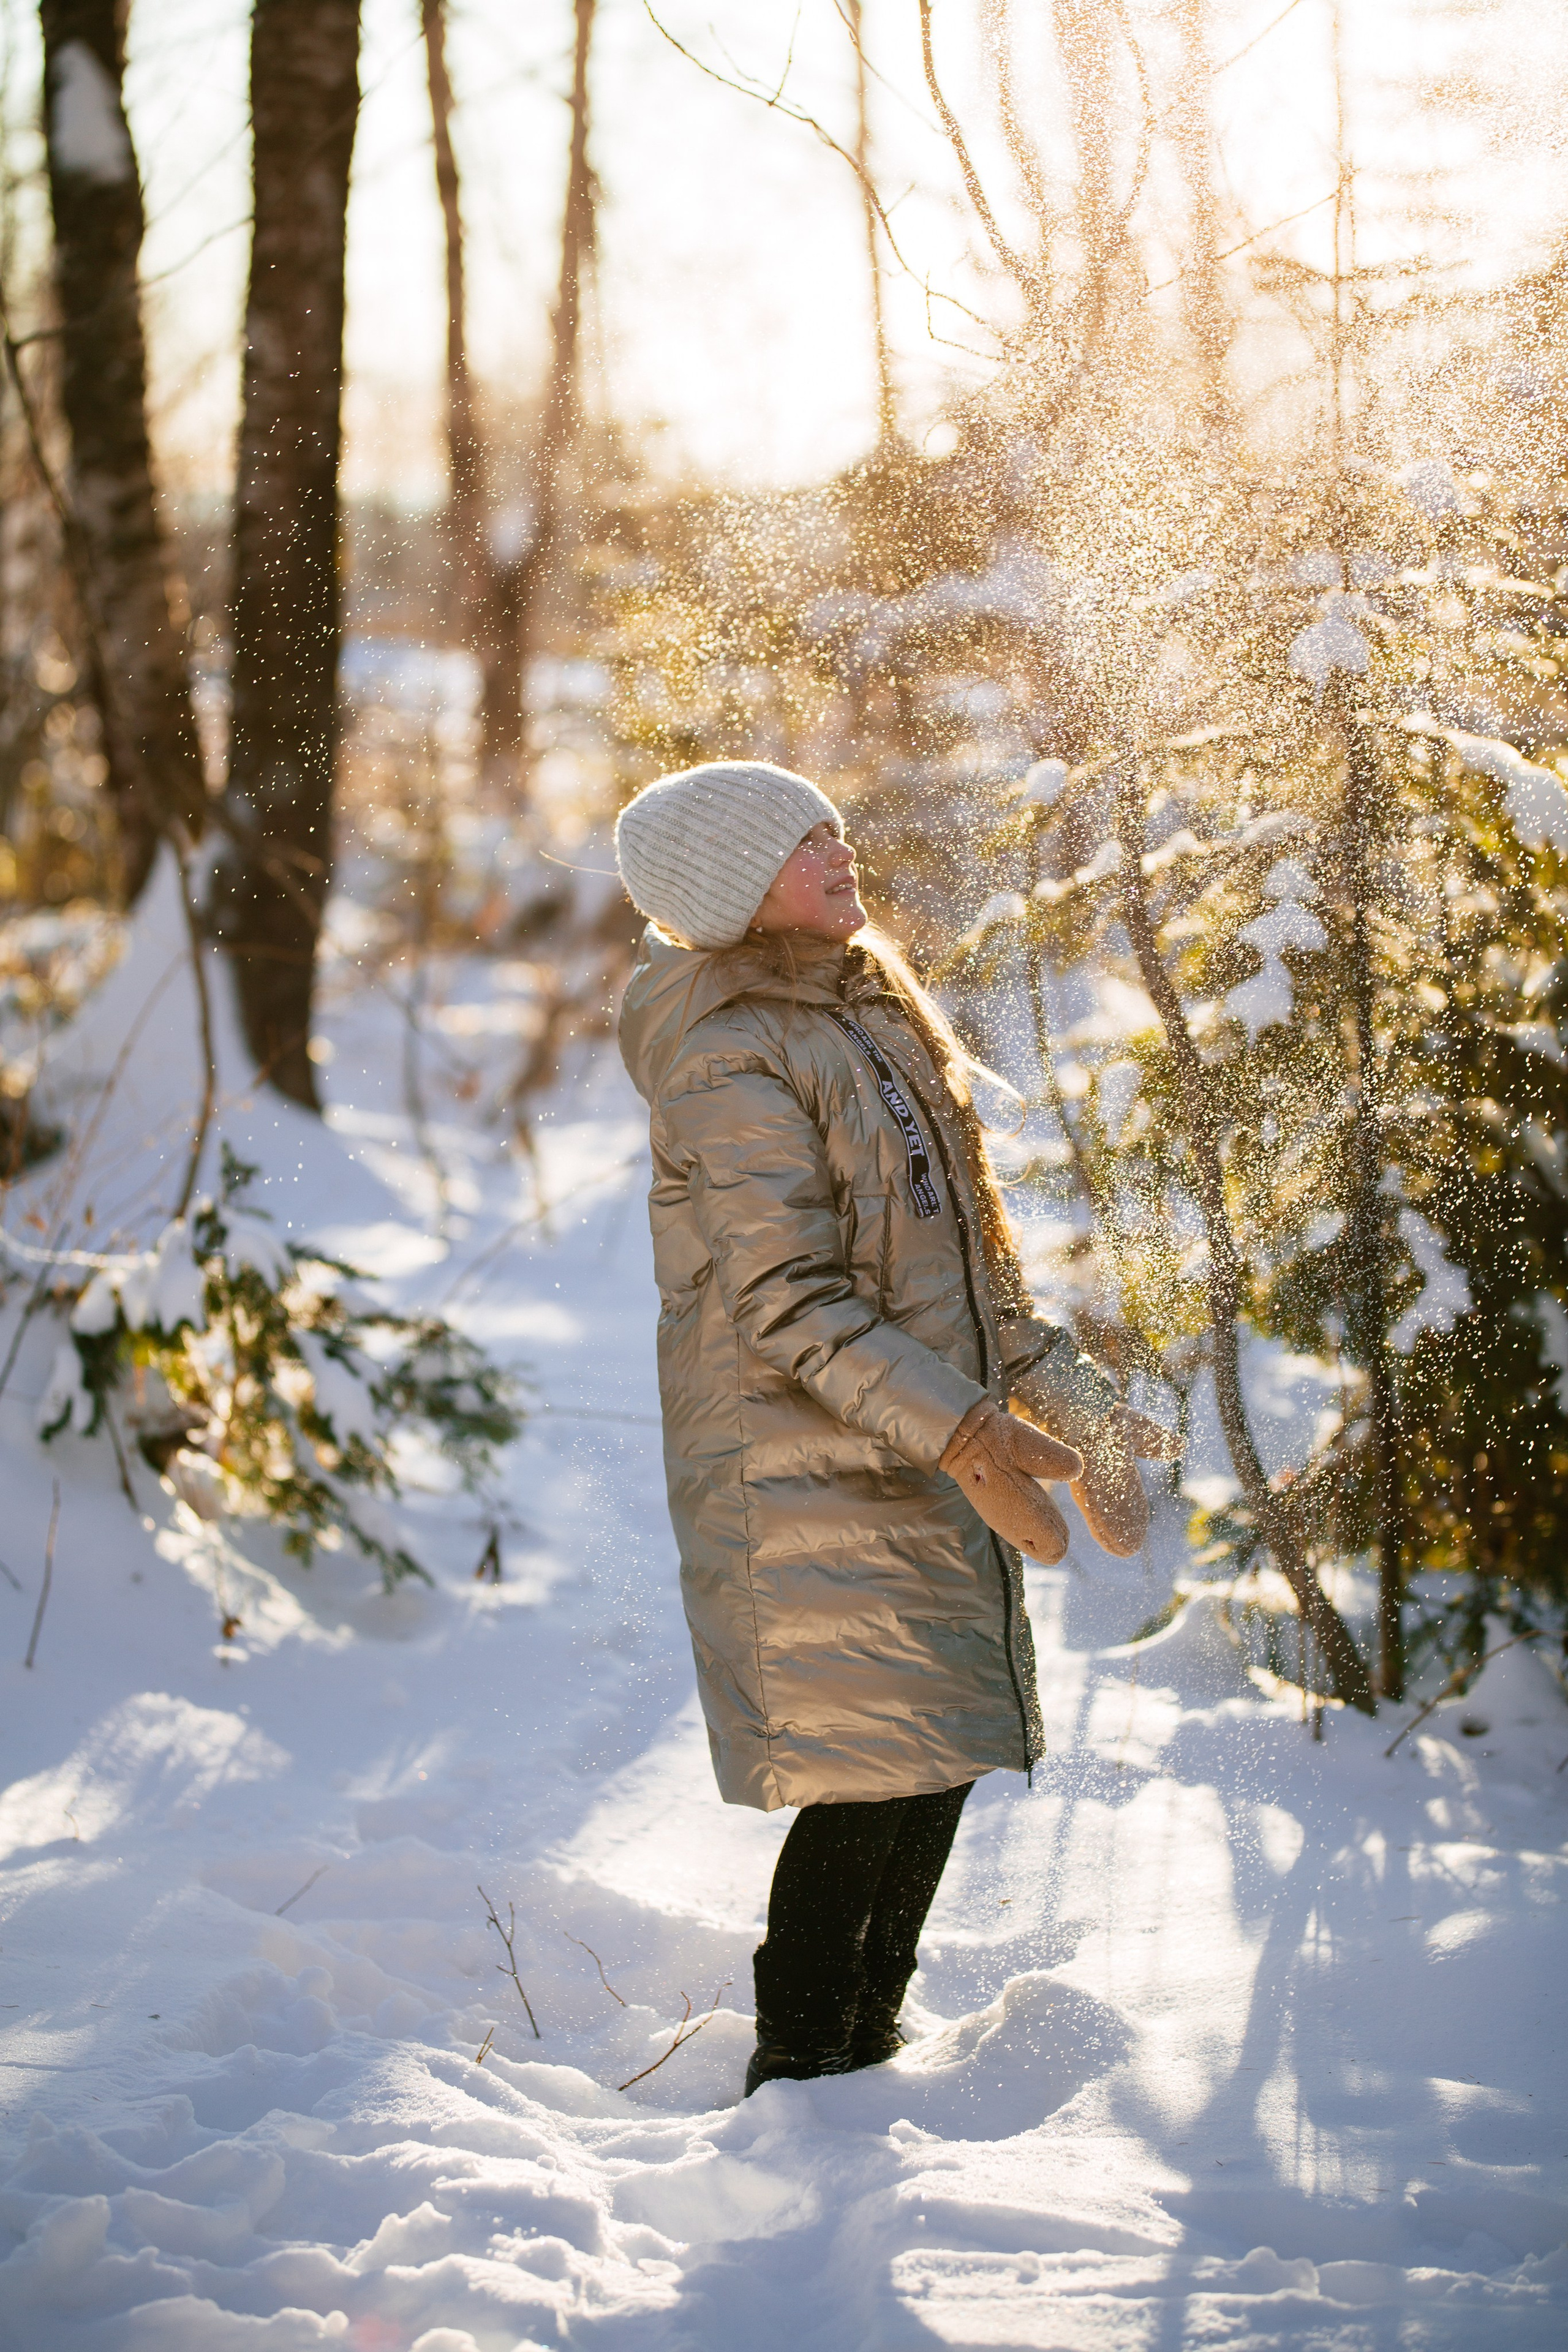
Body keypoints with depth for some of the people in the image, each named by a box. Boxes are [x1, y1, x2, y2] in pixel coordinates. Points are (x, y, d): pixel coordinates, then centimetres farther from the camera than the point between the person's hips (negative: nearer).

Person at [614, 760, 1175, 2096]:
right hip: (807, 1476, -8)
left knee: (937, 1765, 10)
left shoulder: (873, 1018, 15)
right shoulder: (728, 1059, -13)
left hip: (924, 1475, 8)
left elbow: (970, 1253, 20)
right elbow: (787, 1307, -20)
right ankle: (798, 2081, 6)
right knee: (870, 1780, -8)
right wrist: (964, 1432, -27)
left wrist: (1072, 1404, 14)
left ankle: (868, 2044, 25)